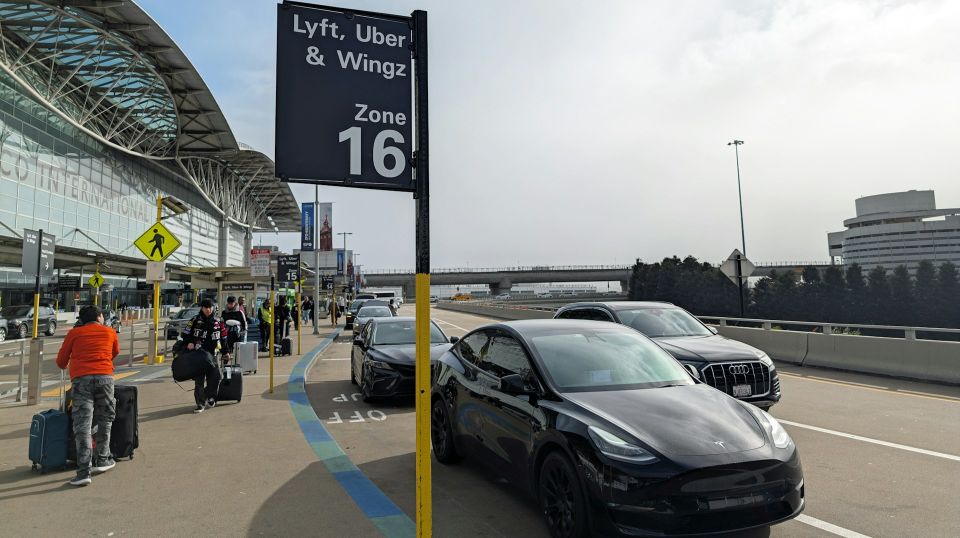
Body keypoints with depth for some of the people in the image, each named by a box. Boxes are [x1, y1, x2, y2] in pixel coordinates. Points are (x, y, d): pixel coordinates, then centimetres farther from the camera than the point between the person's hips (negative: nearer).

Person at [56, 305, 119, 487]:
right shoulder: (110, 332, 17)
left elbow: (61, 361, 20)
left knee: (83, 425, -3)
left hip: (81, 379, 0)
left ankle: (84, 471, -9)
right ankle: (102, 460, 22)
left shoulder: (74, 333, 15)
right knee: (105, 420, 16)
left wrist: (66, 366, 43)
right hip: (105, 377, 1)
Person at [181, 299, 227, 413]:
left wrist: (226, 352, 18)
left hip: (212, 354, 3)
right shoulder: (195, 321, 0)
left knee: (215, 378, 1)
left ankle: (210, 398, 23)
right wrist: (189, 343, -17)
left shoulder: (218, 322, 9)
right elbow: (185, 334, 2)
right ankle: (200, 404, 6)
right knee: (199, 380, -1)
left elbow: (223, 338, 17)